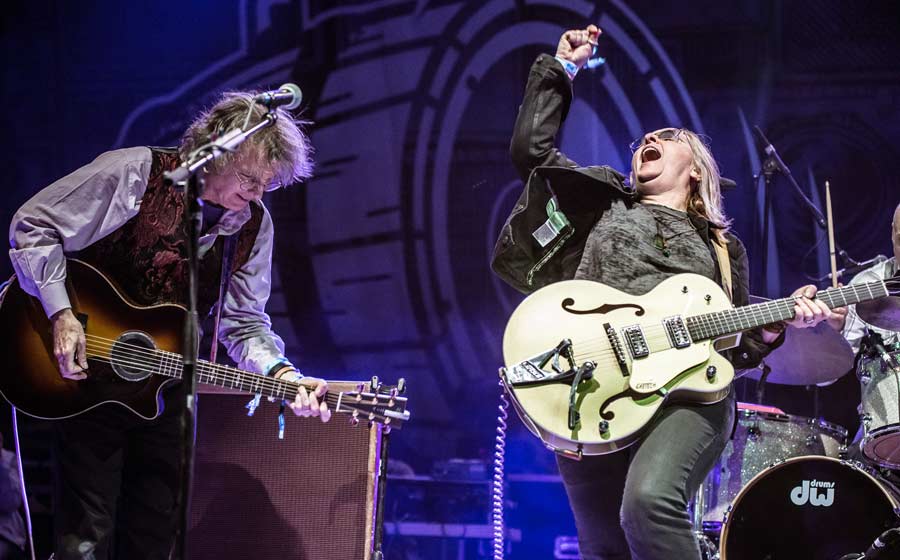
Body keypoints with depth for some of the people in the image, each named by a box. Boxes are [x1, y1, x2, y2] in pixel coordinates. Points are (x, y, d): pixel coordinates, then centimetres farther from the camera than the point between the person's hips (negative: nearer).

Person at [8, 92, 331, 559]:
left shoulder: (253, 226, -1)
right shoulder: (135, 173, -15)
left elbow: (243, 322, 0)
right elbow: (32, 225, -12)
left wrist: (281, 374, -20)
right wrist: (61, 313, -21)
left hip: (160, 393, 5)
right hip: (85, 383, -5)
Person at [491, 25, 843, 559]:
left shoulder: (722, 247, 25)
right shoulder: (604, 201, 25)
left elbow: (735, 344, 21)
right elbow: (532, 149, 13)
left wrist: (779, 321, 1)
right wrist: (561, 69, 18)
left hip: (686, 393, -1)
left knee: (649, 501, -33)